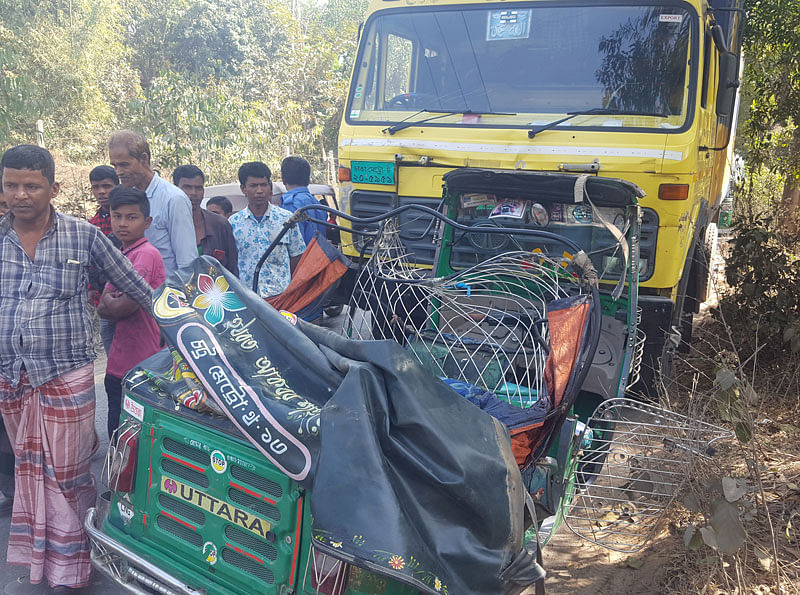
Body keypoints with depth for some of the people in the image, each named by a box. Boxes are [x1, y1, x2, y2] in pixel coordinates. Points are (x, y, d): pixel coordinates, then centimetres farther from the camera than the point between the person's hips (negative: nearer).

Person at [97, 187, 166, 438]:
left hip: (141, 367, -9)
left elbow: (127, 306, -23)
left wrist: (109, 302, -3)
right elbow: (102, 309, 9)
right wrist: (117, 304, -11)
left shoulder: (146, 254, -14)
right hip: (118, 365, 9)